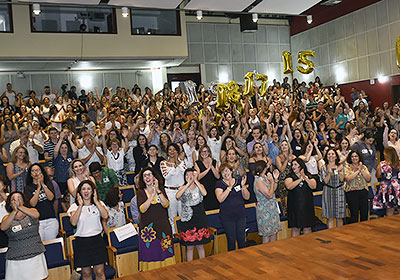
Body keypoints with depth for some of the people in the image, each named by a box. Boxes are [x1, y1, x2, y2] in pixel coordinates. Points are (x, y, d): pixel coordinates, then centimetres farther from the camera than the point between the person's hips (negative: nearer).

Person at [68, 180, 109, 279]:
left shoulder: (99, 204, 5)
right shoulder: (75, 206, 0)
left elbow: (105, 216, -15)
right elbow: (73, 222, -18)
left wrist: (96, 201, -16)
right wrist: (80, 205, -20)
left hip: (97, 240, 1)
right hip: (82, 242, -1)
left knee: (99, 272, 2)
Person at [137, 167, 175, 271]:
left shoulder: (161, 189, 6)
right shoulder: (141, 192, 1)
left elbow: (166, 204, -8)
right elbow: (142, 209, -14)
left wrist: (158, 191, -15)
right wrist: (152, 195, -20)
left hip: (163, 226, 2)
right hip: (148, 227, -2)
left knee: (164, 252, 6)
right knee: (150, 254, 0)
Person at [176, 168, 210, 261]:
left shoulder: (199, 186, 4)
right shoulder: (183, 187, 4)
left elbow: (204, 193, -20)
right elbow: (178, 196, -19)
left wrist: (195, 180, -18)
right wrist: (188, 184, -20)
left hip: (200, 219, 0)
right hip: (187, 220, 0)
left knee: (200, 246, 9)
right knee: (189, 247, 6)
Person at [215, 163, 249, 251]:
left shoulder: (238, 181, 6)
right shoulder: (219, 184, -5)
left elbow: (247, 197, 3)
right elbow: (220, 199, -20)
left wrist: (243, 186, -14)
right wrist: (230, 187, -27)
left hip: (241, 215, 3)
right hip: (227, 217, -3)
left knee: (242, 240, 9)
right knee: (231, 240, 3)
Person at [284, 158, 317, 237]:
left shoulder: (308, 176, 7)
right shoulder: (290, 177, 1)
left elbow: (313, 186, -10)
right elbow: (289, 186, -19)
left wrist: (305, 177, -19)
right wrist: (300, 178, -18)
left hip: (307, 206, 2)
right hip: (295, 206, -2)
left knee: (307, 228, 8)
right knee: (295, 228, 1)